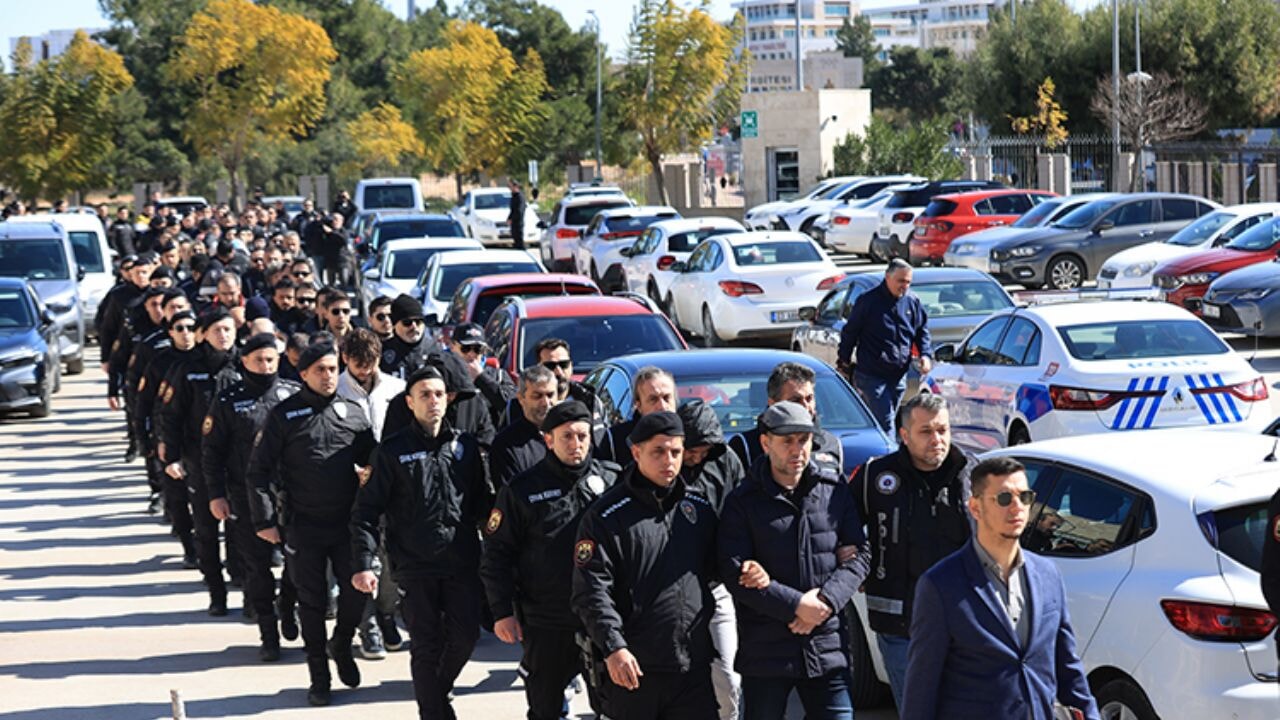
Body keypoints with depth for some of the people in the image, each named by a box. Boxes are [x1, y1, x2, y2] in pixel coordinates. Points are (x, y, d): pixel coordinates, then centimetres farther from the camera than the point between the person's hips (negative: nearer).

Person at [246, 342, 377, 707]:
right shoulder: (284, 415, -3)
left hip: (348, 522, 2)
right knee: (311, 602, 5)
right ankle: (319, 676, 17)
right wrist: (265, 519, -8)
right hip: (303, 526, -2)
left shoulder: (353, 413, 6)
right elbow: (260, 469, -3)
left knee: (356, 590, 0)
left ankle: (341, 646, 31)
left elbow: (370, 458, 17)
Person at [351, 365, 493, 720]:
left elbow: (483, 500, 16)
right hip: (415, 566, -3)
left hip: (463, 562, 3)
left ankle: (439, 692, 31)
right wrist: (364, 564, -10)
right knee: (427, 645, 1)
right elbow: (367, 511, -3)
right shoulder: (393, 451, -1)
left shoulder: (465, 445, 8)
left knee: (465, 636, 4)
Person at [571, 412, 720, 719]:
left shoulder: (700, 507, 11)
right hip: (632, 666, -4)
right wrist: (613, 647, -19)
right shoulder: (607, 515, -5)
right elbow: (591, 590, -11)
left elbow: (715, 567, 22)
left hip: (693, 666, 4)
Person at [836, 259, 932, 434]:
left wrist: (926, 355, 0)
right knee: (885, 422, -13)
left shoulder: (913, 303, 6)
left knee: (882, 420, 14)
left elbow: (922, 332, 17)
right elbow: (850, 333, 0)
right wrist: (843, 362, 1)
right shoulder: (868, 301, -7)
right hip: (871, 376, -5)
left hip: (898, 377, 5)